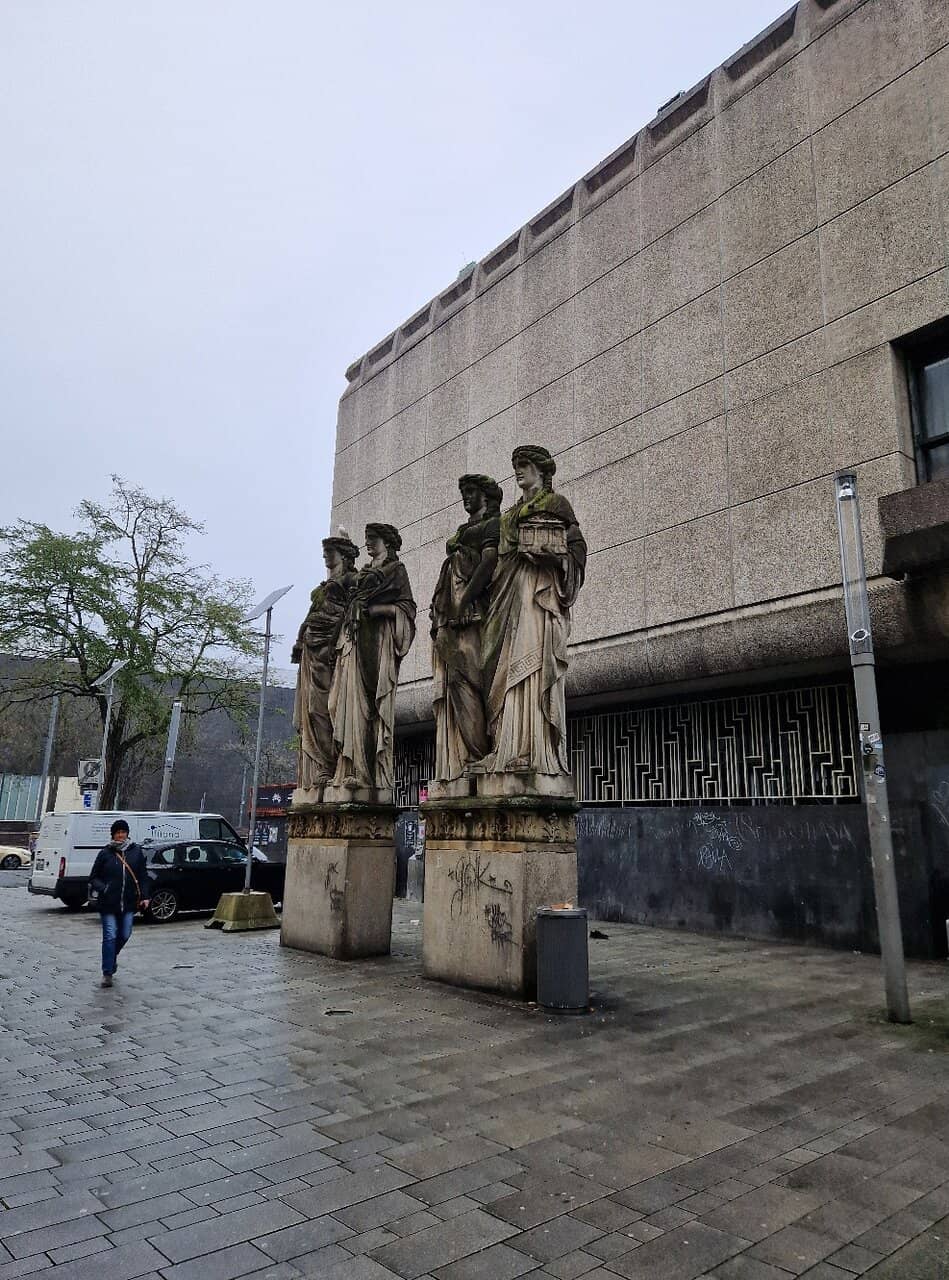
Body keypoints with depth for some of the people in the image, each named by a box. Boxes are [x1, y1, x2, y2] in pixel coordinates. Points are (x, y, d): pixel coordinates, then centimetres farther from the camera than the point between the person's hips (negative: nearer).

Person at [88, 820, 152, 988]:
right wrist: (102, 888, -16)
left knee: (124, 935, 8)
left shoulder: (136, 852, 4)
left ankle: (111, 957, 37)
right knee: (110, 936, -3)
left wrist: (144, 896, -2)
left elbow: (143, 876, 7)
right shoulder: (105, 853, -1)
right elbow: (93, 877, 4)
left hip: (129, 903, 2)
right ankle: (107, 973, 8)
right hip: (108, 903, -2)